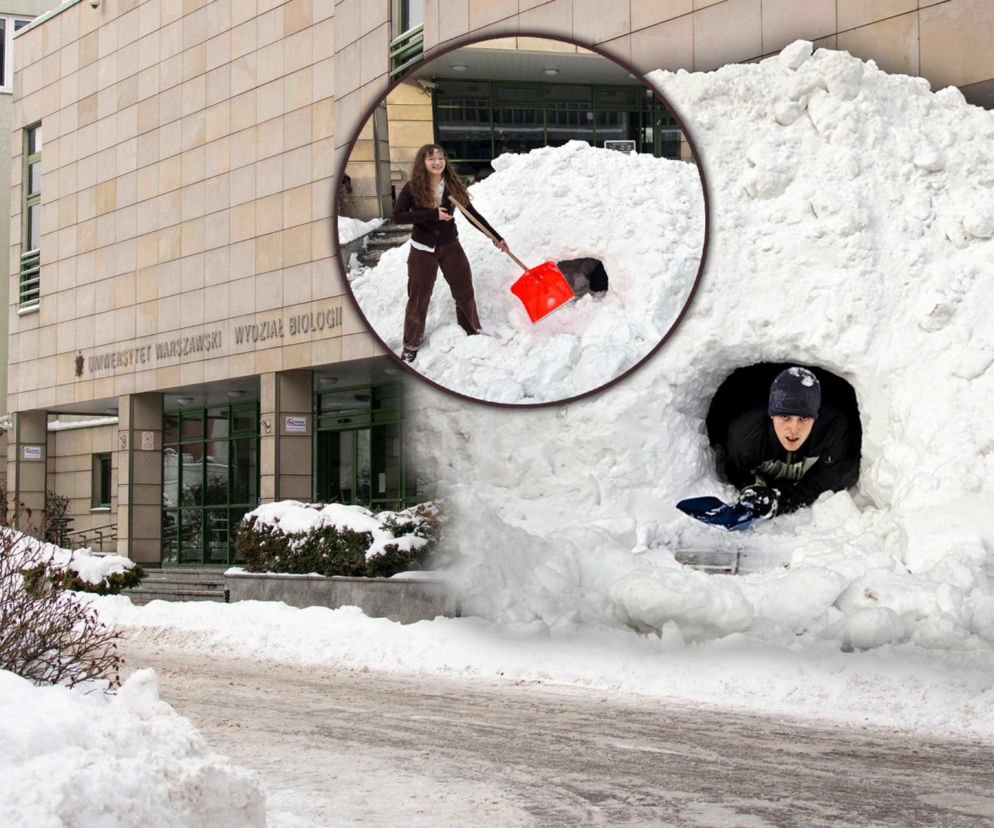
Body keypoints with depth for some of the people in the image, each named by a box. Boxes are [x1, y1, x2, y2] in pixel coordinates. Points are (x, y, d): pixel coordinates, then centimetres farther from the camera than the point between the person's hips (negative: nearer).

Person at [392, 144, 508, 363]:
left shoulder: (453, 186, -4)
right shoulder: (412, 188, -12)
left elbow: (473, 214, 2)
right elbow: (397, 216, -21)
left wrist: (496, 237, -1)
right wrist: (432, 214, -28)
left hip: (450, 247, 3)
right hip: (423, 250, -3)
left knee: (465, 291, 9)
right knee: (418, 297, 3)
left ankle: (472, 331, 30)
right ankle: (411, 343, 16)